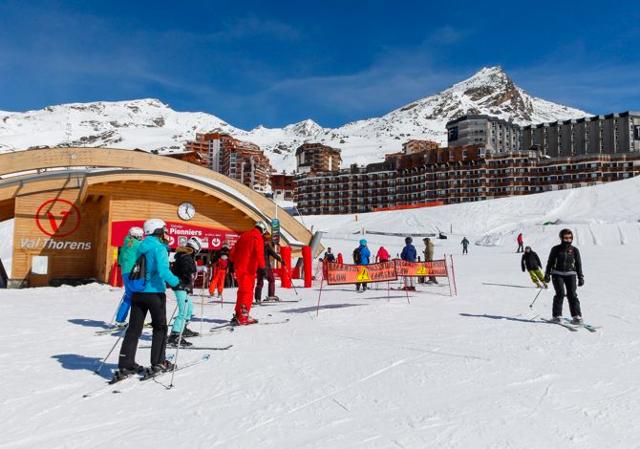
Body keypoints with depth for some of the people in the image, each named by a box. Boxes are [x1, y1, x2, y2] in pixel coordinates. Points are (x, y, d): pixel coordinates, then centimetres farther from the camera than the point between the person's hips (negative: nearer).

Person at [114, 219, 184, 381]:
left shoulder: (140, 247, 11)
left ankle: (125, 365, 9)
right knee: (160, 327, 8)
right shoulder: (159, 248, -11)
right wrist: (177, 283, -18)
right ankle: (158, 363, 12)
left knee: (134, 329, 9)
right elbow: (163, 270, -24)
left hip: (137, 293, 6)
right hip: (155, 293, -6)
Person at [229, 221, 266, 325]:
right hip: (249, 269, -8)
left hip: (239, 268, 8)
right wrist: (262, 267, -17)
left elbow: (233, 251, 18)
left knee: (242, 291, 16)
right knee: (247, 293, -5)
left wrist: (232, 262, 24)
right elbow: (259, 254, -18)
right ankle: (243, 317, -10)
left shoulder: (244, 235, 17)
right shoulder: (258, 238, -6)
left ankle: (238, 315, 21)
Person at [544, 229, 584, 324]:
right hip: (557, 274, -1)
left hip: (570, 274, 1)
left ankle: (577, 316, -4)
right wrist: (547, 274, 7)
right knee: (560, 293, -12)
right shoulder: (556, 249, 2)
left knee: (572, 294, -8)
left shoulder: (574, 250, 5)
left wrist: (581, 277, 8)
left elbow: (578, 264, 11)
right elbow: (550, 262, 9)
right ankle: (557, 315, -4)